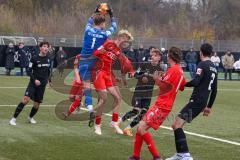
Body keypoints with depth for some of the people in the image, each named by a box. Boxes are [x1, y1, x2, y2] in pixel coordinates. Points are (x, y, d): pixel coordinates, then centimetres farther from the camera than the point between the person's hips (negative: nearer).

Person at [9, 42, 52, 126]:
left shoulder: (48, 60, 7)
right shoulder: (34, 59, -6)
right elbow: (29, 71, -7)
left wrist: (49, 80, 22)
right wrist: (35, 80, -18)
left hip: (42, 85, 4)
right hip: (33, 83, -4)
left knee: (37, 104, 5)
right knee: (26, 99, -21)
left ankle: (30, 117, 34)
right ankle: (14, 118, -16)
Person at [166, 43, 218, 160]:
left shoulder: (202, 65, -8)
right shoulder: (214, 68, 17)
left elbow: (196, 82, -22)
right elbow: (214, 90, 22)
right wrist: (209, 106, 29)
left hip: (196, 101, -9)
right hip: (203, 102, 9)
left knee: (177, 125, -16)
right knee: (176, 125, 14)